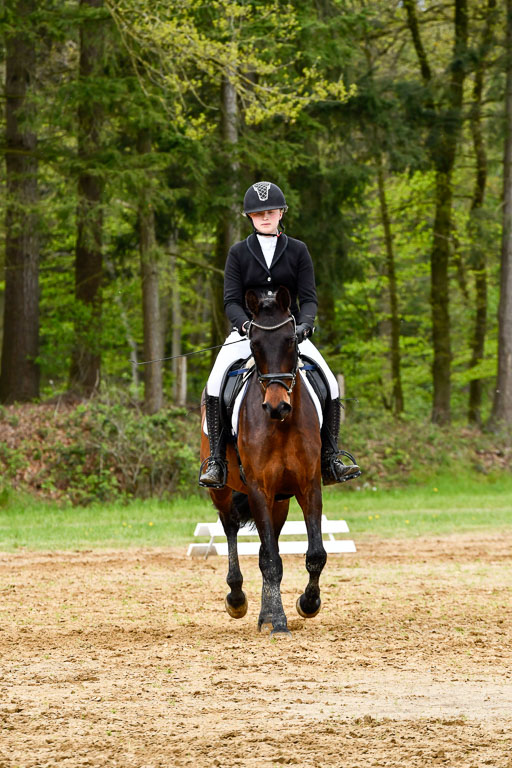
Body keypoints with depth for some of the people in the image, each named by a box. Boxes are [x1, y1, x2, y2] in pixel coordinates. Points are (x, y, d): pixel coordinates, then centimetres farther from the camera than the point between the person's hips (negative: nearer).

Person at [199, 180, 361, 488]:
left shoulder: (298, 251, 5)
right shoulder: (239, 253, 3)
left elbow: (309, 298, -1)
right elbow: (232, 301, -3)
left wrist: (304, 324, -22)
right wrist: (246, 325, -24)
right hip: (247, 333, -1)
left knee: (329, 383, -18)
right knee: (216, 383, -27)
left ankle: (330, 460, -6)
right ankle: (216, 459, -21)